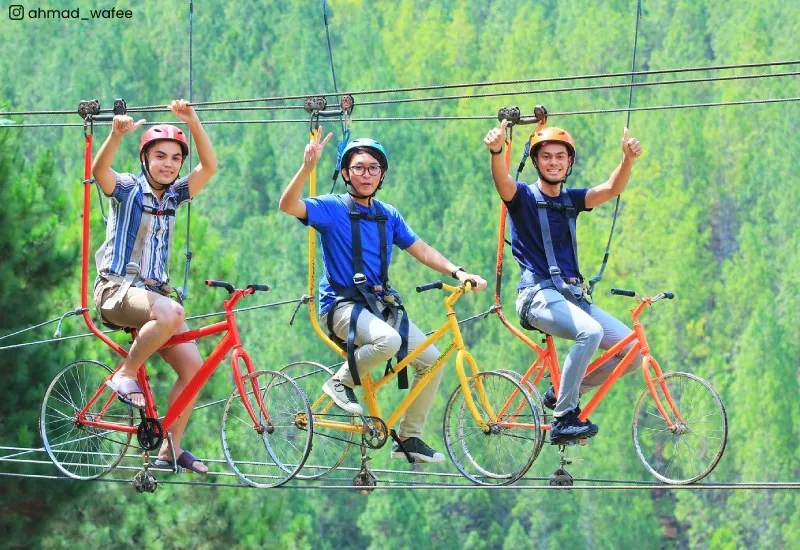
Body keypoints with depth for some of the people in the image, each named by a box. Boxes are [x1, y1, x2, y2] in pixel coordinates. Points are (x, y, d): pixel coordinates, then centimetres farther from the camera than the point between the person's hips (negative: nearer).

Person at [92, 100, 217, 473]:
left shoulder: (174, 195, 11)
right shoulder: (128, 188, -3)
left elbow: (210, 166, -3)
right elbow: (100, 169, -26)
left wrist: (193, 121, -17)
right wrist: (117, 134, -45)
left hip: (154, 291, 7)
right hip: (117, 288, -6)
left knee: (193, 365, -7)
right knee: (171, 313, -37)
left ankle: (171, 449, 4)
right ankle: (125, 376, -18)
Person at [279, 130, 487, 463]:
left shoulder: (388, 216, 13)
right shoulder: (332, 209, -4)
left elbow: (422, 250, 14)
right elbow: (289, 206, -20)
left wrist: (457, 272, -2)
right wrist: (308, 167, -36)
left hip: (381, 305, 6)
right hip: (342, 305, -6)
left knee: (431, 360, -8)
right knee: (388, 340, -36)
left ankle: (409, 436, 6)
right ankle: (342, 382, -8)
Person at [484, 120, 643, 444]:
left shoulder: (571, 200, 16)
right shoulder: (524, 197, 2)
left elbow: (612, 189, -1)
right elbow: (502, 181, -22)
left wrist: (628, 159, -21)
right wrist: (496, 151, -44)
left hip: (573, 295, 7)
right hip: (540, 294, -7)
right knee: (590, 332, -34)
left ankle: (564, 392, 11)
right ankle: (563, 419, -27)